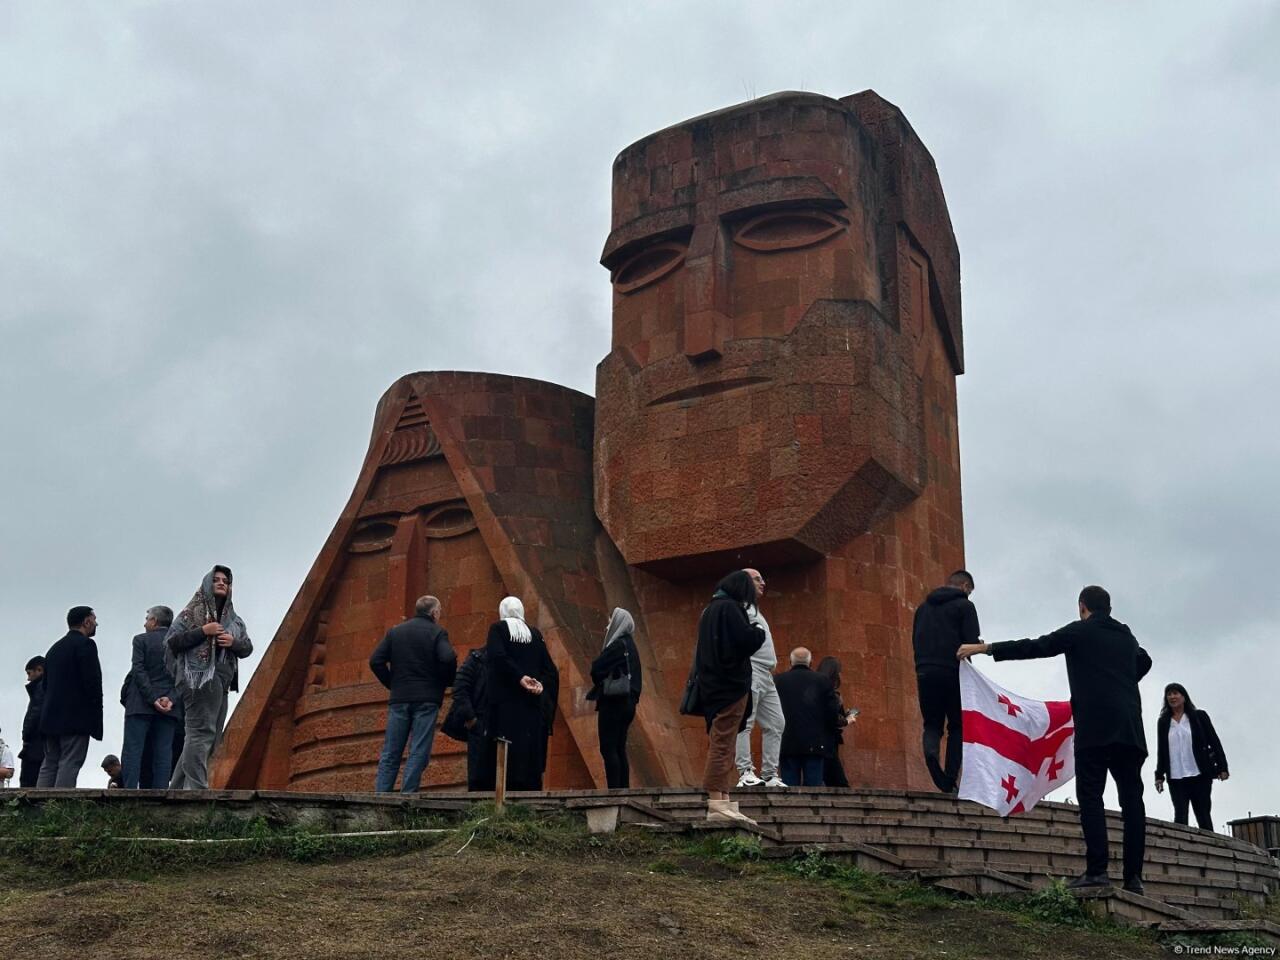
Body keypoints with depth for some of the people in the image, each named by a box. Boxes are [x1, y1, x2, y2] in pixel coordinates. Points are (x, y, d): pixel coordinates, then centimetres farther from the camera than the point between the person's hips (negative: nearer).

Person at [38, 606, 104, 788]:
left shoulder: (54, 648, 20)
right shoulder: (85, 644, -6)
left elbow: (46, 684, 18)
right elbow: (92, 682, -14)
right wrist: (96, 715, -8)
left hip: (51, 716, 8)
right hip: (76, 717, -8)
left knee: (49, 764, 8)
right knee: (69, 765, -10)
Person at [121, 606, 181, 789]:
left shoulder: (141, 640, 2)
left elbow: (138, 671, -8)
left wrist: (152, 698, -12)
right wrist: (171, 699, -8)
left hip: (141, 705, -3)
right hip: (170, 708, 3)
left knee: (133, 751, -2)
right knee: (163, 752, 2)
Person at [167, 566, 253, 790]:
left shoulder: (234, 620, 22)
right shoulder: (192, 612, 5)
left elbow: (248, 648, 20)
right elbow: (171, 640, -4)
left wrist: (234, 642, -2)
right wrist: (203, 631, -12)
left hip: (221, 683, 7)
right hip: (199, 677, -7)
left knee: (210, 738, 5)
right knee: (200, 732, -18)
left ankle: (176, 790, 9)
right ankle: (196, 788, -24)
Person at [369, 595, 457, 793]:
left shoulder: (395, 631, 12)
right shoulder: (437, 633, -1)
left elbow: (376, 661, 5)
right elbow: (448, 658, -17)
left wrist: (391, 683, 13)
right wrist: (448, 681, 0)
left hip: (398, 699, 4)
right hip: (426, 700, -4)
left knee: (390, 752, 7)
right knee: (418, 752, -1)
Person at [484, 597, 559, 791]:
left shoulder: (498, 629, 2)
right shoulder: (535, 634, 15)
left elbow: (497, 656, -17)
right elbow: (550, 670, 8)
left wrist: (520, 677, -18)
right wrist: (541, 684, -6)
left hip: (507, 702, -4)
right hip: (532, 704, 4)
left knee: (510, 754, -6)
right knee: (531, 752, 6)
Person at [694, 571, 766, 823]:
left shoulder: (710, 609, 17)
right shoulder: (730, 608, -11)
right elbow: (748, 641, -19)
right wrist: (758, 631, 1)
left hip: (712, 686, 10)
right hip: (731, 686, -10)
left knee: (720, 745, 11)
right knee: (723, 745, -11)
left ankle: (722, 801, 13)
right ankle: (717, 803, -14)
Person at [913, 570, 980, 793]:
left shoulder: (923, 607, 18)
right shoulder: (964, 605, 0)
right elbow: (972, 642, -7)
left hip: (925, 672, 4)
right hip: (953, 673, -4)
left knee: (932, 724, 11)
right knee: (957, 726, 6)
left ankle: (930, 751, -22)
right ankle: (950, 779, -3)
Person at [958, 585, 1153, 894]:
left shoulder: (1080, 631, 3)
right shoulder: (1126, 637, 21)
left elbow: (1035, 647, -2)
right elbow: (1143, 662, 41)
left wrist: (984, 648, 1)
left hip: (1096, 726, -5)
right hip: (1130, 728, 6)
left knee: (1090, 796, -7)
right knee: (1131, 799, 3)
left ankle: (1097, 870, -17)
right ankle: (1133, 876, -2)